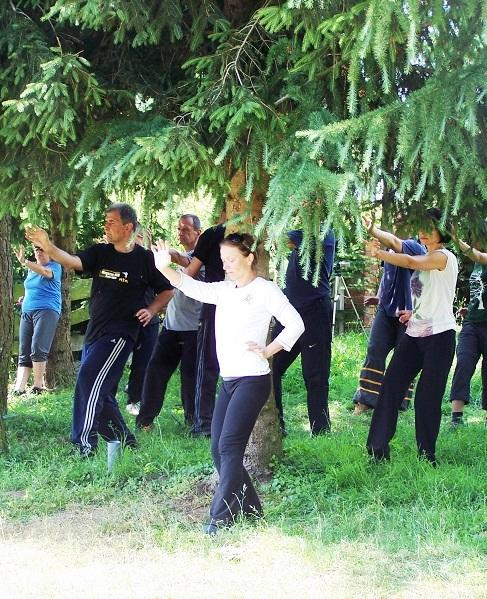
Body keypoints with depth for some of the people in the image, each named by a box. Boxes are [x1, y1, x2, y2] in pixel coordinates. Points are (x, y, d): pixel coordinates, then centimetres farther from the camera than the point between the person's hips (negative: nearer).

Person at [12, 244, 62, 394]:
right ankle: (18, 389, -8)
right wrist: (25, 298, 10)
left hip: (46, 310, -7)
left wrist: (24, 262, -35)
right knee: (24, 353, -2)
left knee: (38, 349, -19)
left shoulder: (55, 266, 0)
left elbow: (45, 272, -23)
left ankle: (38, 386, -12)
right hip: (27, 312, 7)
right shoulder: (31, 268, 20)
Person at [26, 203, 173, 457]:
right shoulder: (99, 253, 6)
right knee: (100, 394, 11)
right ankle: (124, 441, 26)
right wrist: (48, 247, -29)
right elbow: (72, 261, -12)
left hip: (120, 333, -6)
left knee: (89, 380, -20)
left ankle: (84, 443, -17)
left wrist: (151, 311, -10)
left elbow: (167, 290, 7)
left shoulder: (145, 259, -3)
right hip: (95, 332, 6)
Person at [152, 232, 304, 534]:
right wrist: (164, 268, -16)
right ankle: (250, 510, 19)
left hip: (252, 380, -8)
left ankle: (221, 519, -10)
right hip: (229, 381, 8)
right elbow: (193, 287, -2)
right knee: (219, 449, 7)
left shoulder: (265, 290, -5)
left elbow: (295, 324, -7)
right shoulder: (224, 290, 13)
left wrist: (267, 351, -12)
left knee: (229, 447, -13)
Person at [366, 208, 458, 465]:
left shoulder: (444, 257, -10)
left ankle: (427, 456, 8)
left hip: (439, 336, -8)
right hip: (414, 335, 8)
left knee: (427, 398, -5)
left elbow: (409, 262, -27)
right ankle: (377, 450, 0)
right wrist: (415, 313, 14)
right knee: (390, 386, -2)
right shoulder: (426, 259, 17)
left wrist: (379, 253, -34)